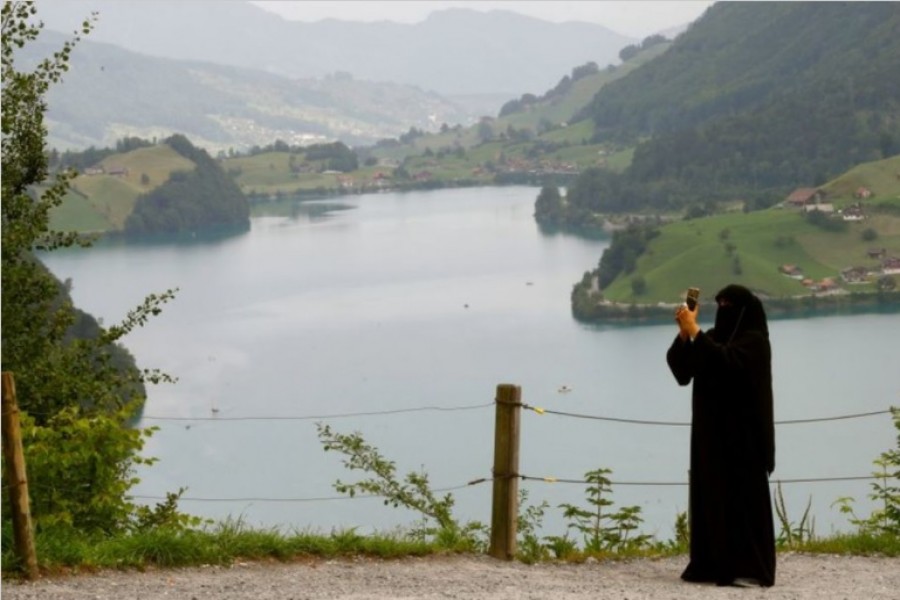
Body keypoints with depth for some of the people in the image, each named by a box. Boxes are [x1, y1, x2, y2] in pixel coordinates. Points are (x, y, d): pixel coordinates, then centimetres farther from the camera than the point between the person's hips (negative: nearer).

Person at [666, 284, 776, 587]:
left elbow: (726, 361, -27)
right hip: (711, 431, 8)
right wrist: (684, 334, -11)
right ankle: (714, 565, 9)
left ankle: (750, 569, -10)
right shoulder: (714, 337, 14)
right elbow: (680, 367, 4)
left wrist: (695, 332, -25)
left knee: (742, 498, -9)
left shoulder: (754, 340, -8)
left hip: (741, 432, -8)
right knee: (709, 496, 6)